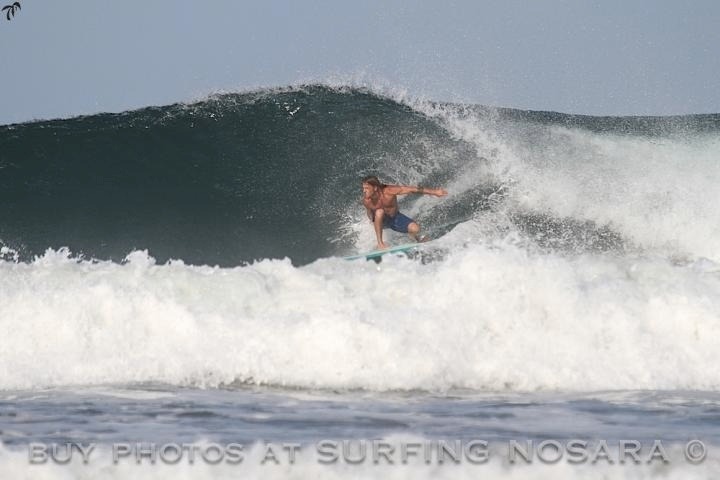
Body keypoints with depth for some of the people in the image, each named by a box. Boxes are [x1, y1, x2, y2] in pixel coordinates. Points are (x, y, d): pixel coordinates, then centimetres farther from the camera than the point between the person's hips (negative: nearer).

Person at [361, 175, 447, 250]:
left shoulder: (389, 191, -29)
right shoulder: (366, 200, -21)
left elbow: (412, 189, -25)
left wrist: (434, 192, -24)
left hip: (394, 217, 1)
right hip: (381, 221, -1)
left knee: (415, 229, -19)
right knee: (379, 212, -36)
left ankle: (413, 237, 21)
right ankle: (380, 243, -27)